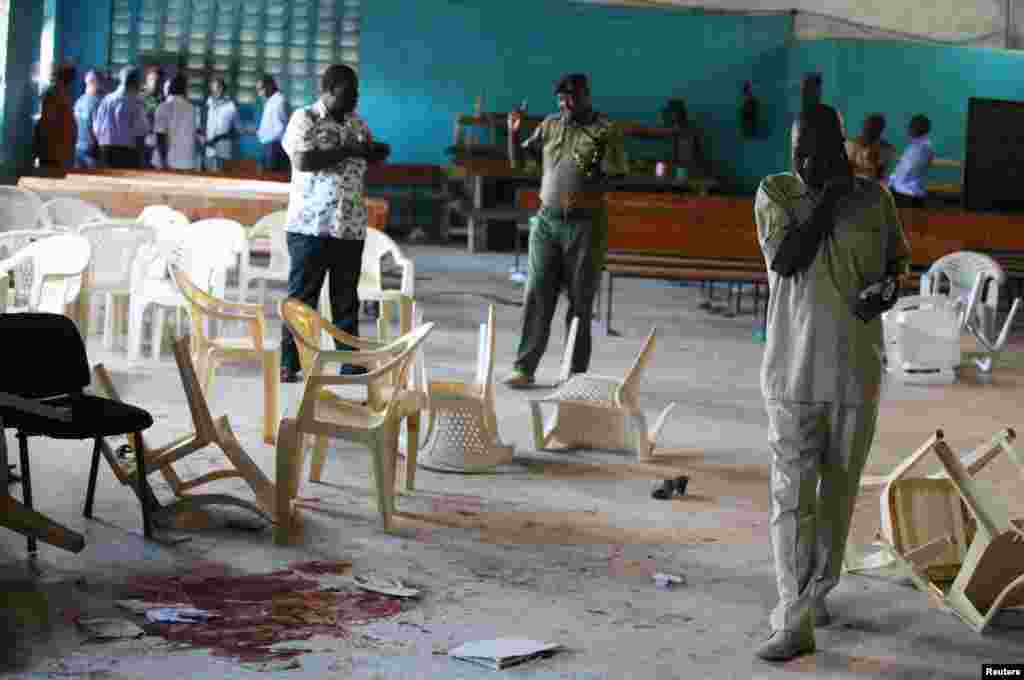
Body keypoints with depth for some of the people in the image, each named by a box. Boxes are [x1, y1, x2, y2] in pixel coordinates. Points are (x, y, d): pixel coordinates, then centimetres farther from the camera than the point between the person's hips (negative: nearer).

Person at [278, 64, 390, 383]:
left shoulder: (358, 123, 14)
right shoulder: (304, 119, -4)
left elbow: (368, 159, 21)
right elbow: (303, 160, -18)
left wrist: (375, 153, -3)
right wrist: (348, 151, -18)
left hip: (351, 226, 5)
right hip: (310, 225, -5)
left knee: (347, 299, 8)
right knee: (301, 297, 0)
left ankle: (351, 364, 13)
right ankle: (289, 365, 5)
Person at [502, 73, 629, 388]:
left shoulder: (606, 131, -3)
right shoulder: (549, 126, 10)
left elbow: (617, 179, -7)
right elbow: (518, 161, 14)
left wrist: (590, 199, -21)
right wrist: (513, 133, -2)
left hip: (585, 224, -3)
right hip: (547, 220, 4)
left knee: (580, 303, 3)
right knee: (536, 297, 0)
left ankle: (576, 374, 11)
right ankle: (524, 368, 5)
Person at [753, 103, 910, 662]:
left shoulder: (873, 198, 2)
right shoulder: (774, 191, -1)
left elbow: (896, 264, 13)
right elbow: (784, 259, -15)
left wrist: (886, 287, -11)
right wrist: (832, 195, -13)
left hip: (857, 370, 2)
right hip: (792, 369, -2)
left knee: (839, 489, 11)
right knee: (791, 495, -9)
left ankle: (814, 593, 30)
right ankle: (795, 624, -11)